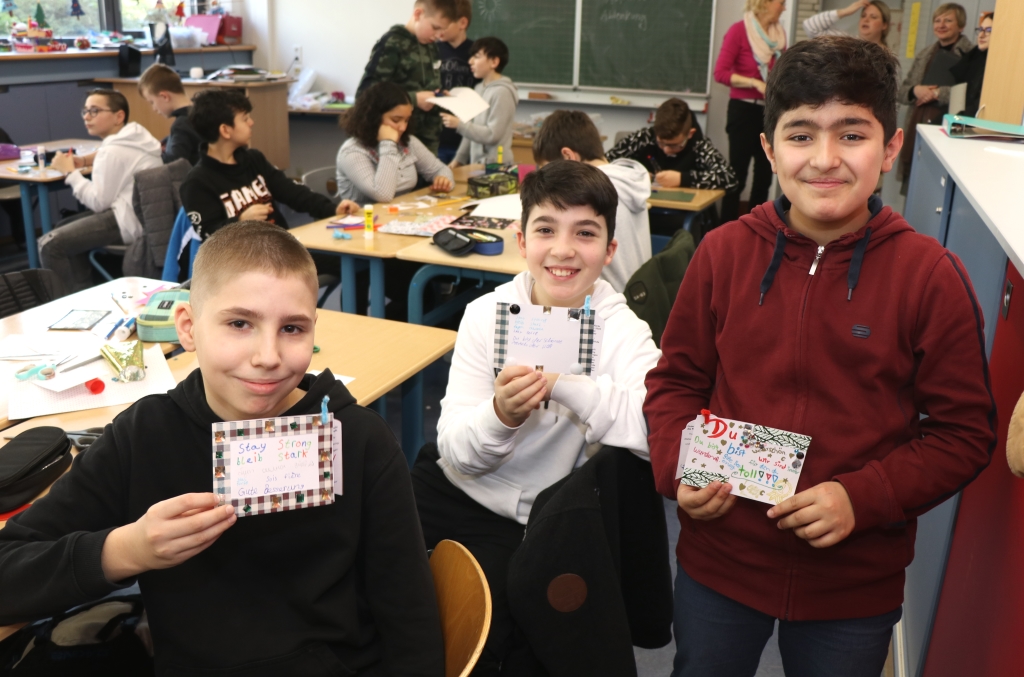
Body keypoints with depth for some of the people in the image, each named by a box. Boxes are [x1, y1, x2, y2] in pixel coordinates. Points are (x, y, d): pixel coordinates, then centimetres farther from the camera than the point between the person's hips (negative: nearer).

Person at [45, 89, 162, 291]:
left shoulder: (114, 151, -16)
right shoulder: (136, 134, 12)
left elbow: (98, 202, -16)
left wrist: (70, 171, -4)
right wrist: (84, 161, 17)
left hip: (129, 222, -11)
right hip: (147, 215, 11)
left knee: (49, 244, -12)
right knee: (65, 230, 26)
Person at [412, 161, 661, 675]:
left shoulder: (622, 333, -11)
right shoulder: (486, 312, -5)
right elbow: (454, 451, -8)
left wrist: (559, 374, -37)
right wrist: (501, 417, -29)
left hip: (525, 523, -3)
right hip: (450, 488, 3)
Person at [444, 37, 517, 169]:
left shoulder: (502, 92, -12)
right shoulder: (480, 88, 13)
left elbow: (492, 135, -17)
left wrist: (459, 124, -17)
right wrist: (458, 159, 14)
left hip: (494, 166, -7)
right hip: (475, 163, 7)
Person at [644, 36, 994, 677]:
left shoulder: (932, 276, -12)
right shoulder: (724, 253, -7)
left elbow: (965, 433, -6)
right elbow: (677, 380, 4)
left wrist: (863, 498, -19)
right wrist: (677, 469, -13)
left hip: (856, 584, -1)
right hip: (720, 560, 2)